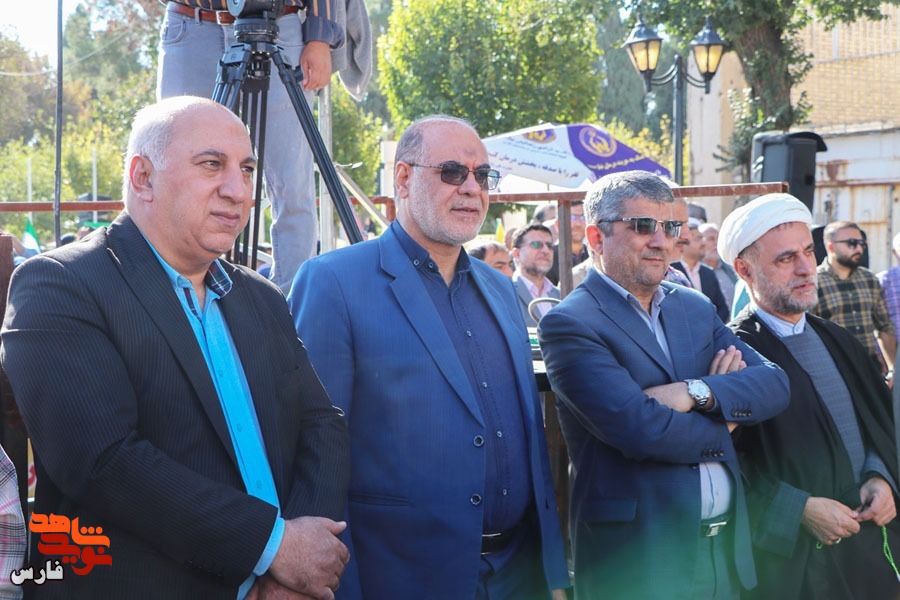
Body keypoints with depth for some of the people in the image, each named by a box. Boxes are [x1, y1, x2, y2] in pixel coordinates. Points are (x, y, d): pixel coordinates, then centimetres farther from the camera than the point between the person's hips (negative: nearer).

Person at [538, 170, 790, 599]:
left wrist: (697, 392, -16)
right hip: (638, 560, -6)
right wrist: (724, 422, -4)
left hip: (726, 546, 6)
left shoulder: (696, 307, 12)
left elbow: (775, 385, 2)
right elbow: (641, 430, -21)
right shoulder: (569, 324, -11)